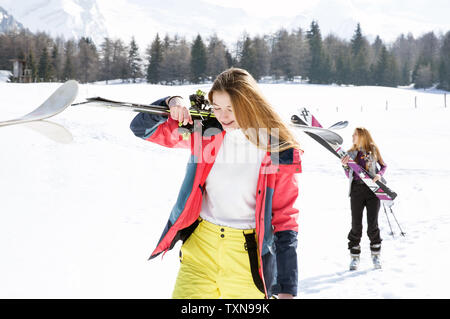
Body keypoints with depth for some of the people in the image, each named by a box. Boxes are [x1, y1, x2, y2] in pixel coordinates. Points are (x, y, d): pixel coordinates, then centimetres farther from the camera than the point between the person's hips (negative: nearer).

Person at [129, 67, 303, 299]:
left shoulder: (279, 152, -9)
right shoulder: (205, 131, -2)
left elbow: (285, 218, -4)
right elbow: (142, 128, 5)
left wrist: (287, 288, -6)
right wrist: (170, 104, -16)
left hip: (247, 257, -2)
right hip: (200, 247, 2)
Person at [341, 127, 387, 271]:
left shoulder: (373, 150, 6)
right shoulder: (351, 153, 12)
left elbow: (384, 166, 14)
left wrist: (379, 174, -6)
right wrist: (345, 165, -3)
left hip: (372, 190, -2)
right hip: (356, 190, 2)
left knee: (373, 225, -2)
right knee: (356, 225, -1)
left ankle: (376, 255, 12)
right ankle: (354, 257, 8)